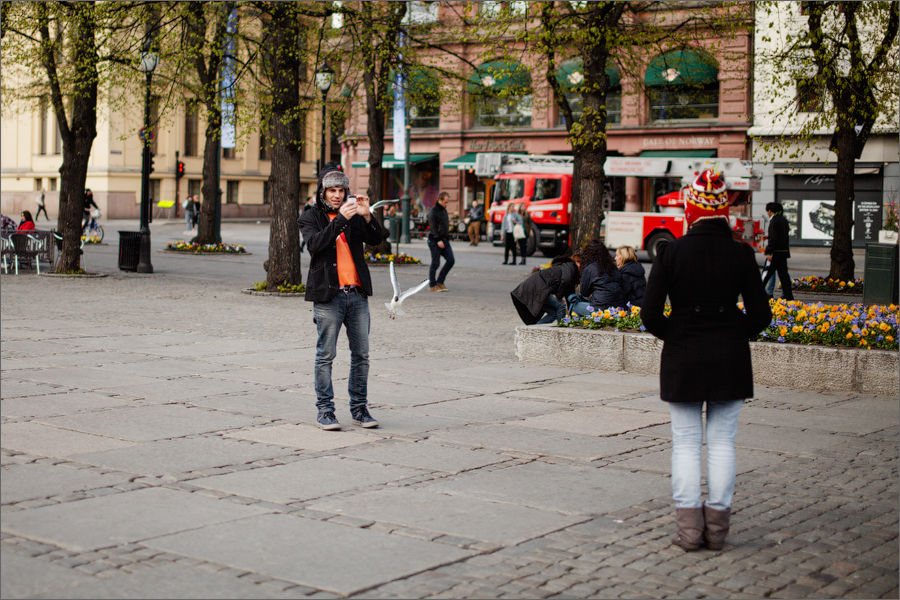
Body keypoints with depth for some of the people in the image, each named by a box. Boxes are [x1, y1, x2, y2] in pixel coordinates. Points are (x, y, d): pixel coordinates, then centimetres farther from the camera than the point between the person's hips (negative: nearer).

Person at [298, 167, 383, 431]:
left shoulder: (354, 217, 14)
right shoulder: (311, 217, 5)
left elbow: (375, 240, 3)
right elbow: (315, 244, -14)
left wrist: (367, 216, -13)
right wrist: (340, 220, -21)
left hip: (357, 294, 4)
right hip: (328, 294, -4)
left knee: (361, 354, 6)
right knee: (325, 355, -1)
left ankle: (359, 408, 16)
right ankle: (324, 410, 8)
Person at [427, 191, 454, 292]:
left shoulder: (444, 211, 17)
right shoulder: (433, 211, -9)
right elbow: (432, 228, -16)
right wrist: (438, 240, -23)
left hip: (445, 241, 8)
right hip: (435, 241, -8)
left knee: (450, 261, 0)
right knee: (435, 263, -4)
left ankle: (440, 281, 11)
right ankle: (432, 285, 6)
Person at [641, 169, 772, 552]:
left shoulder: (671, 253, -9)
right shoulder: (741, 254, -4)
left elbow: (650, 314, -10)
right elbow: (760, 315, -3)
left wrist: (672, 336, 8)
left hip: (683, 359, -1)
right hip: (730, 360, 1)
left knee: (686, 442, 7)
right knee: (722, 442, 9)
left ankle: (688, 527, 8)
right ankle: (717, 527, 13)